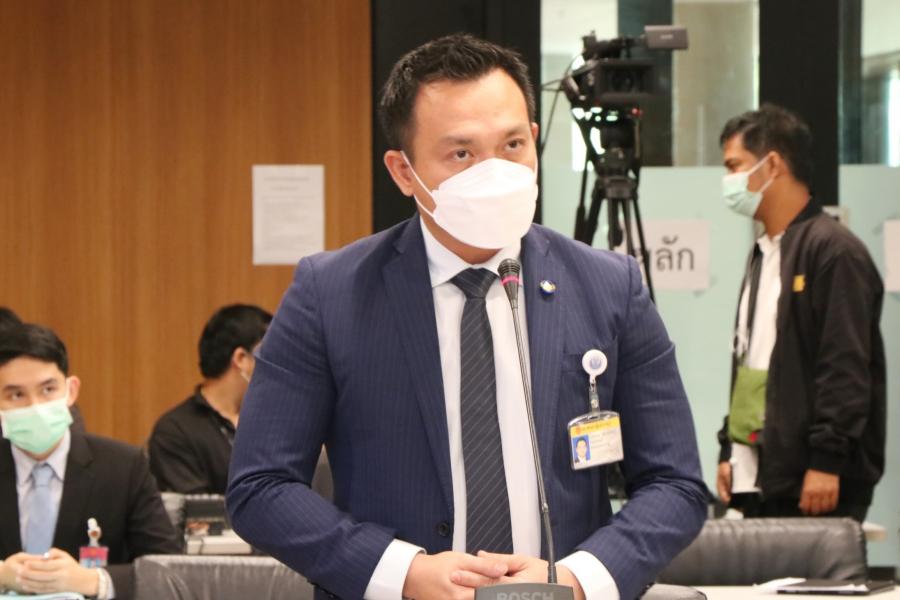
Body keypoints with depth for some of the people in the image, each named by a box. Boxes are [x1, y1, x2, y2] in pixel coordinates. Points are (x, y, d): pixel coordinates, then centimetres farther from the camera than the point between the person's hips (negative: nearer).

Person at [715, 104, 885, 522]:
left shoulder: (834, 251, -10)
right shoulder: (764, 255, 19)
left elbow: (847, 369, -16)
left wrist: (827, 462, -19)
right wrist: (729, 450, 18)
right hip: (759, 480, 9)